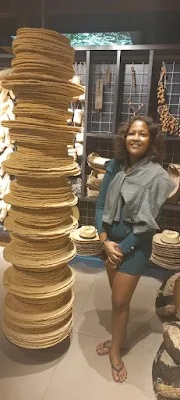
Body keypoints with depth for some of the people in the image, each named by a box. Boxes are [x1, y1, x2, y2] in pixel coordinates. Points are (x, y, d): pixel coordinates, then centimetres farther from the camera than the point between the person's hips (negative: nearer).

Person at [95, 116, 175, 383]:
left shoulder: (156, 175, -16)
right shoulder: (115, 167, -3)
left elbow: (146, 222, -16)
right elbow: (101, 206, -1)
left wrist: (123, 249, -12)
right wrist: (105, 240, -9)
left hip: (135, 246, -4)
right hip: (111, 240, 4)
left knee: (121, 301, 7)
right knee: (117, 297, 19)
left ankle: (115, 351, 31)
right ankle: (117, 339, 43)